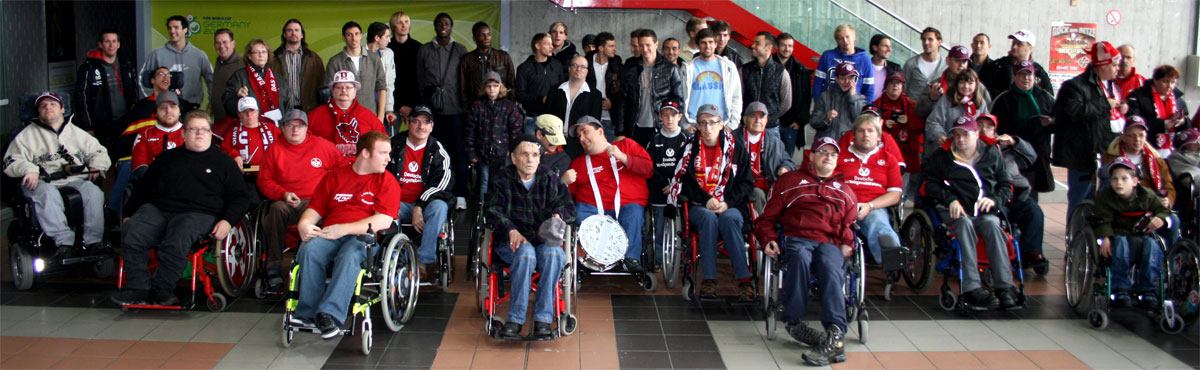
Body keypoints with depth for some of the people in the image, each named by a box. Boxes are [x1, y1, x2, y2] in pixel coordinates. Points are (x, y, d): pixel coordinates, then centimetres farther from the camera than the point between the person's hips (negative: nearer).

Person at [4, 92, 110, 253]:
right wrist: (29, 169, -14)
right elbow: (11, 161, 9)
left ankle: (93, 240, -32)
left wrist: (96, 166, 1)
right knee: (47, 195, -39)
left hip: (76, 179, 2)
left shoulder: (77, 132, 27)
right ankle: (64, 242, -45)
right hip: (42, 182, -1)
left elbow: (99, 152, 26)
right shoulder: (27, 135, 20)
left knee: (93, 192, -32)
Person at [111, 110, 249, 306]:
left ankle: (161, 289, -22)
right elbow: (142, 187, 29)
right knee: (131, 231, -27)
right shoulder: (168, 158, 26)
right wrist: (129, 214, 17)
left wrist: (227, 221, -6)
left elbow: (240, 198, 12)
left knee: (178, 237, -36)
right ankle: (137, 288, -23)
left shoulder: (223, 162, 17)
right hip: (157, 209, 3)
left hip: (199, 214, -3)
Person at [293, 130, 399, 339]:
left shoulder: (387, 181, 10)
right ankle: (308, 313, -28)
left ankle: (331, 315, -43)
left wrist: (344, 229, -12)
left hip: (364, 236, -3)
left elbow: (384, 221, -4)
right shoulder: (335, 177, 21)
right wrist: (304, 224, -3)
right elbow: (315, 209, 21)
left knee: (349, 256, -37)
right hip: (329, 235, 3)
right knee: (309, 250, -30)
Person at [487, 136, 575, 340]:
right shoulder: (501, 179, 9)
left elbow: (568, 206, 12)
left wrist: (558, 215, -13)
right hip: (511, 243, -2)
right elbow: (493, 210, -3)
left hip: (544, 241, 2)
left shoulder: (550, 179, 15)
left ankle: (543, 321, -35)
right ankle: (515, 322, -36)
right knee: (526, 253, -38)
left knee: (553, 254, -35)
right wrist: (511, 230, -21)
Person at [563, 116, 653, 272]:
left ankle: (631, 259, -27)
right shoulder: (579, 162, 21)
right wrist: (564, 182, -5)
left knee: (633, 215, -34)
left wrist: (622, 157, -6)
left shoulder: (626, 145, 16)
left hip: (628, 205, -2)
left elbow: (649, 169, 5)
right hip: (592, 208, 2)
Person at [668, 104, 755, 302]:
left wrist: (727, 203, -10)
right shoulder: (689, 148, 8)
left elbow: (746, 182, 6)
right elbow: (683, 181, 3)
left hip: (730, 207, 0)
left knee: (728, 218, -34)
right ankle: (708, 280, -36)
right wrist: (706, 200, -11)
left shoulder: (736, 147, 8)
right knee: (709, 218, -34)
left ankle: (744, 280, -38)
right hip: (697, 207, 0)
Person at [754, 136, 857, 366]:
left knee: (830, 268, -36)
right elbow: (767, 217, 21)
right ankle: (794, 321, -34)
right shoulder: (790, 180, 25)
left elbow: (849, 224, 24)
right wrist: (769, 239, 1)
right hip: (796, 238, -1)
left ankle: (835, 336, -50)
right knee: (800, 258, -40)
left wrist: (847, 244, 1)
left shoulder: (844, 191, 33)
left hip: (830, 243, 1)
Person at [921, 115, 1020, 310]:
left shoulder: (992, 154, 15)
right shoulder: (942, 155, 11)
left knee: (992, 225, -34)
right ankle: (971, 288, -46)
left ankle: (1005, 287, -40)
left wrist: (994, 199, -5)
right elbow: (927, 184, 7)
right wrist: (949, 200, -9)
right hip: (955, 212, -1)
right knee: (964, 224, -36)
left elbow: (1006, 186, 18)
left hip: (985, 212, 1)